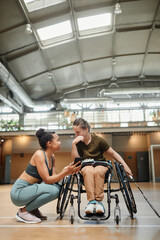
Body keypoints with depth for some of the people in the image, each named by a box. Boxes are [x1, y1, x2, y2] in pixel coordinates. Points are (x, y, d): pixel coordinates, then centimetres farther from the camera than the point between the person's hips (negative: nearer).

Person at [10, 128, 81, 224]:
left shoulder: (52, 157, 6)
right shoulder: (39, 154, -19)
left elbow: (54, 178, -1)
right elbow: (47, 180, -23)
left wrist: (66, 171, -17)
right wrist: (66, 172, -28)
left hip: (32, 189, 8)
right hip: (19, 191, -8)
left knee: (59, 188, -7)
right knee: (52, 190, -26)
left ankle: (34, 209, 8)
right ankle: (23, 211, -8)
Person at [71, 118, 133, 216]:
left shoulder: (98, 140, -8)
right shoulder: (78, 142, -1)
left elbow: (113, 153, 0)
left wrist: (125, 165, -7)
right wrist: (73, 144, -18)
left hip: (101, 165, -1)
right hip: (86, 167, 1)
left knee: (98, 171, -37)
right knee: (89, 170, -36)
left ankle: (99, 201, -33)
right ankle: (91, 201, -38)